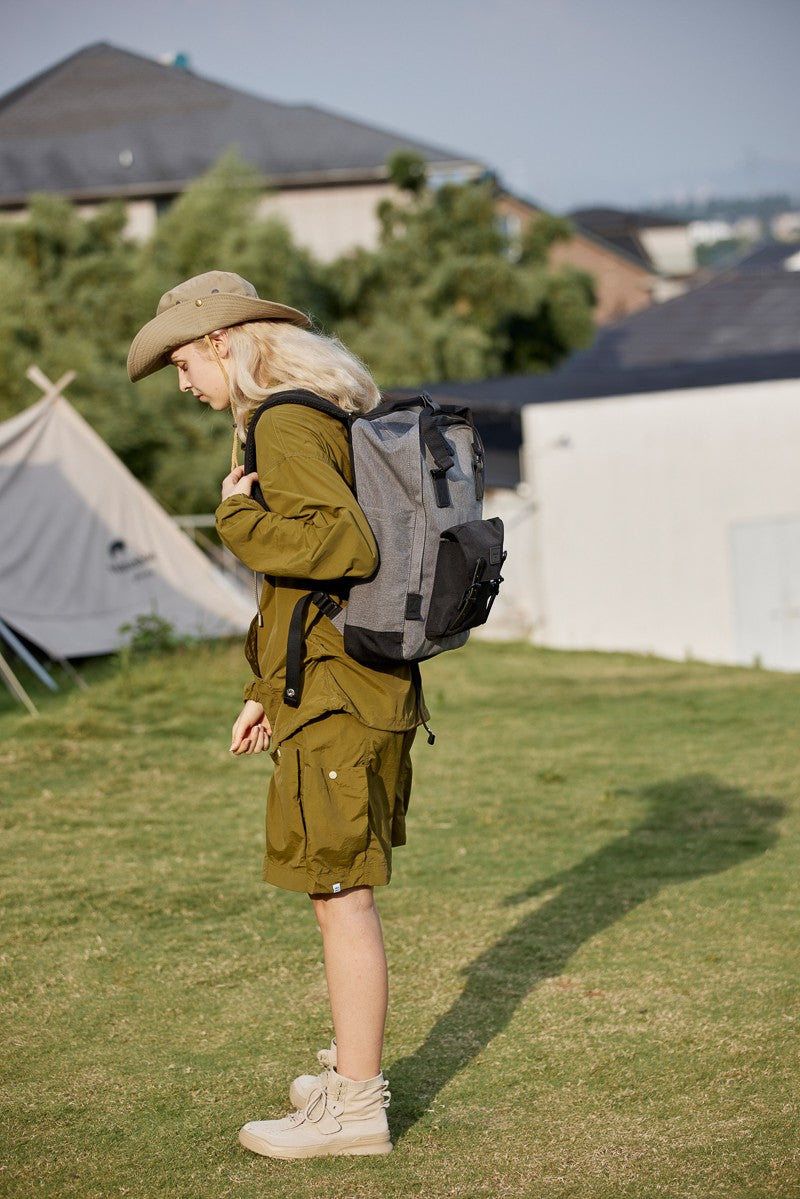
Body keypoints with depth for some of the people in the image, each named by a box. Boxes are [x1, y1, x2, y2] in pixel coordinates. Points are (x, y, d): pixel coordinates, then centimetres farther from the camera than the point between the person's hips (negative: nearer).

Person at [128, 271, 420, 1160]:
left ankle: (354, 1107, 1)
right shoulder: (328, 416, 16)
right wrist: (268, 691, 22)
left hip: (333, 696, -10)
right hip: (360, 685, 10)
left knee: (341, 897, -4)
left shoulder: (287, 426, -14)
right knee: (341, 888, 17)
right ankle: (354, 1066, 28)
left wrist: (239, 517, -15)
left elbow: (344, 545, -26)